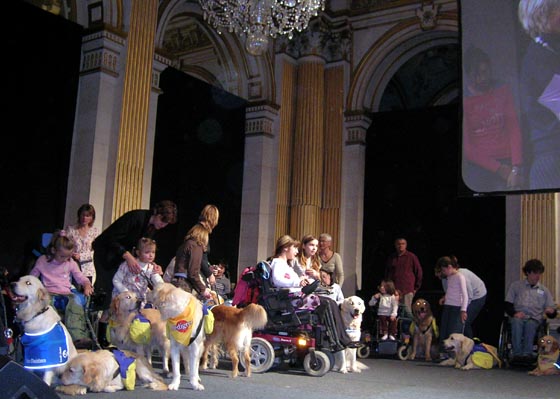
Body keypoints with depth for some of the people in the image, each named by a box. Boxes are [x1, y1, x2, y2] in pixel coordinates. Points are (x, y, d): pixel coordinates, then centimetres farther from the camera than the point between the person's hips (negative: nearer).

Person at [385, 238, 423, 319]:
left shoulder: (411, 257, 3)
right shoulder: (391, 258, 14)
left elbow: (419, 272, 7)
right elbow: (386, 273, 24)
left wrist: (416, 288, 5)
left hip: (407, 291, -4)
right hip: (393, 290, 4)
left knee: (407, 311, -8)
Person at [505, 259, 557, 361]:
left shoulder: (544, 290, 20)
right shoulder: (516, 286, 16)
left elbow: (553, 314, 16)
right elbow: (508, 305, 10)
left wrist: (551, 311, -9)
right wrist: (514, 313, -11)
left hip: (534, 319, 0)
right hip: (518, 317, 0)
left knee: (530, 324, -36)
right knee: (517, 321, -36)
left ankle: (527, 354, -44)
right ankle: (517, 354, -43)